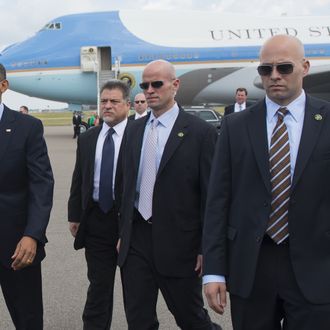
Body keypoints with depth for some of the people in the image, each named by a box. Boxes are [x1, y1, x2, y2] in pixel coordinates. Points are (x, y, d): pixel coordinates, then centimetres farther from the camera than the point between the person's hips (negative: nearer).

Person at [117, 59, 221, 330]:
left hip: (179, 244, -5)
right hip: (136, 240, 5)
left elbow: (211, 194, -8)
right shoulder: (134, 130, 9)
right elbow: (128, 185, 14)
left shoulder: (201, 132, -8)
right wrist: (123, 233, 14)